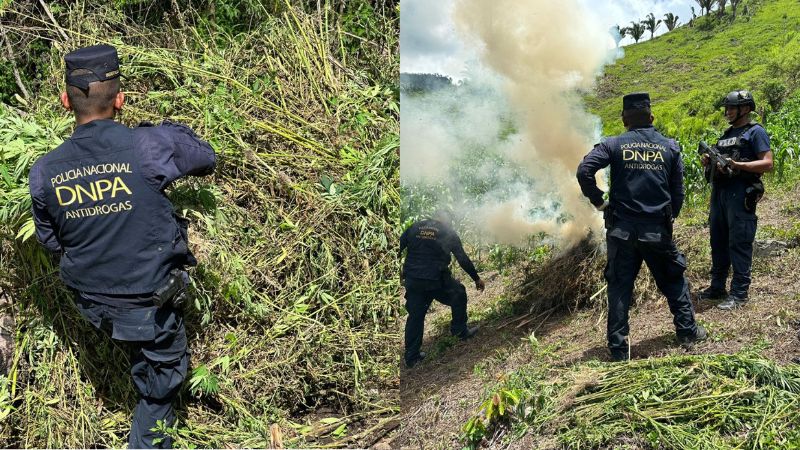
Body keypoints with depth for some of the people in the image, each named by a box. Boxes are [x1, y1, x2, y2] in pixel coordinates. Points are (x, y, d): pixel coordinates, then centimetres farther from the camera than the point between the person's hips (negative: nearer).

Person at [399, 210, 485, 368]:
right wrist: (476, 278, 15)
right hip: (437, 280, -3)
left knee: (415, 316, 13)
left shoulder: (414, 227, 10)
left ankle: (411, 357, 16)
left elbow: (398, 248, 7)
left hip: (412, 280, 3)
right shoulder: (449, 233, 4)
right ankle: (460, 330, 30)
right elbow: (463, 259, 5)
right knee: (459, 294, 24)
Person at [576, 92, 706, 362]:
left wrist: (598, 201, -3)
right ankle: (688, 332, 29)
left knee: (619, 289, 7)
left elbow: (584, 171, -16)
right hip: (657, 230, 1)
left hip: (622, 230, -1)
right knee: (674, 281, 21)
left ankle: (618, 349, 10)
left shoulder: (614, 145, -3)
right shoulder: (670, 147, 4)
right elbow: (678, 191, 7)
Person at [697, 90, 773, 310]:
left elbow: (767, 163, -12)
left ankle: (739, 294, -1)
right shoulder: (727, 134, 20)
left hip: (740, 194, -8)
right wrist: (709, 163, 4)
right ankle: (717, 288, 22)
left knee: (739, 244, -6)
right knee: (718, 242, 12)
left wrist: (738, 165, -23)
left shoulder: (755, 132, -3)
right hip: (719, 192, 8)